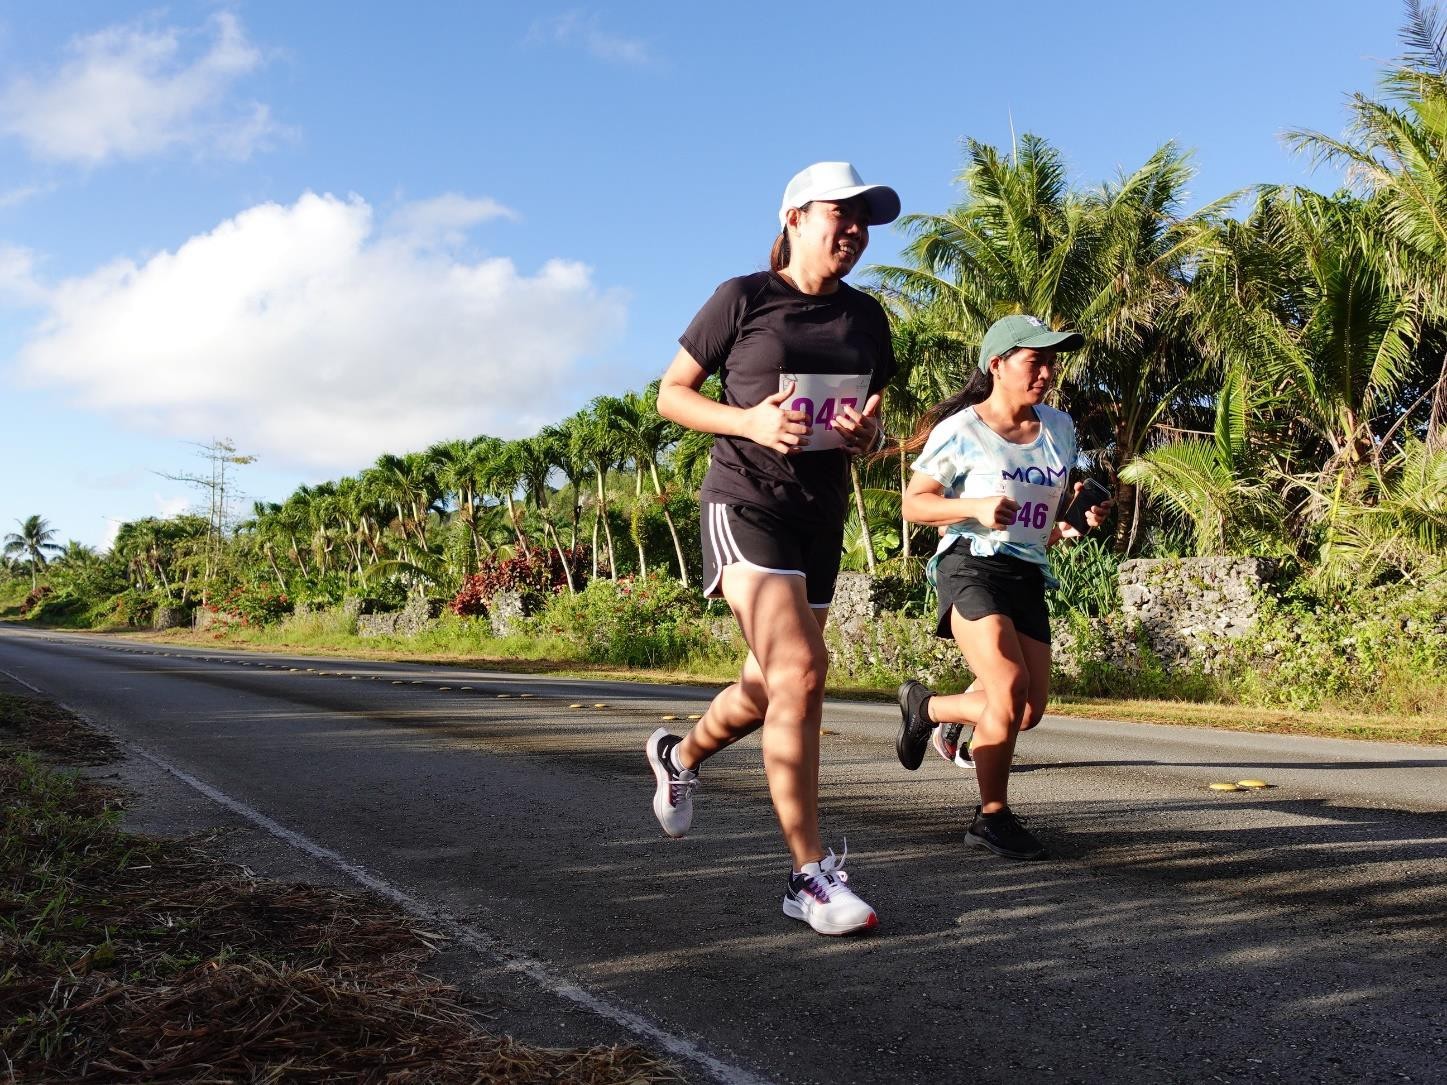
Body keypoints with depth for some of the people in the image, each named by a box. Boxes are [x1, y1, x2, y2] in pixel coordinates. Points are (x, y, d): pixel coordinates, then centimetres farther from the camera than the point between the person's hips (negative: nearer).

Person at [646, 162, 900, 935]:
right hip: (745, 501, -6)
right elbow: (671, 392, -1)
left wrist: (865, 432, -6)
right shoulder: (743, 299, -5)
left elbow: (872, 420, 19)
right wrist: (748, 421, -18)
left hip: (822, 512, 7)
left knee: (773, 686, 14)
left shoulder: (866, 317, 10)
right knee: (800, 671, -21)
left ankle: (680, 755, 46)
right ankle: (811, 877, -12)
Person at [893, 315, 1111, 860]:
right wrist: (974, 507, -20)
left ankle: (925, 706, 29)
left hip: (1028, 575, 7)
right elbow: (914, 504, -4)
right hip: (971, 566, -6)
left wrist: (1081, 517, 0)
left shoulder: (1059, 428, 12)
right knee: (1009, 688, -20)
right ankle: (993, 816, -1)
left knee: (1030, 709, 3)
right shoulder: (960, 431, -6)